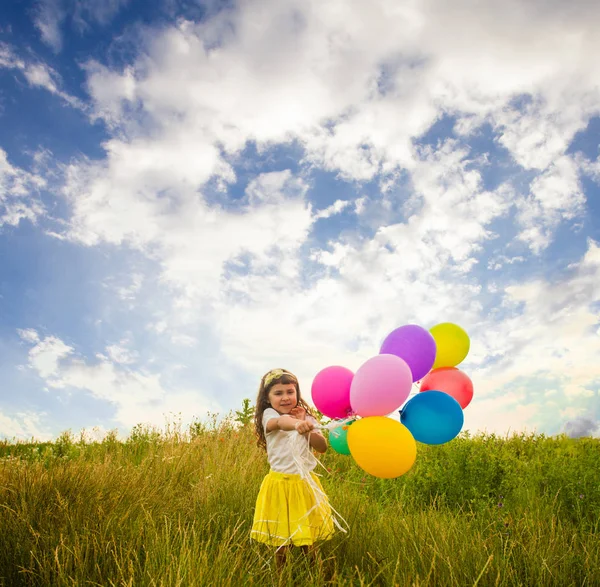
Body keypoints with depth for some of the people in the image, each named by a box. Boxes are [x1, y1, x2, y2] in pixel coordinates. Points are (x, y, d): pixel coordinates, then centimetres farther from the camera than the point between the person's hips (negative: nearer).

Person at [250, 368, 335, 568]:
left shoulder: (306, 417, 4)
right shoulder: (269, 415, -10)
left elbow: (322, 447, -2)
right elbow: (281, 422, -35)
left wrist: (305, 426, -13)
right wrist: (297, 424, -57)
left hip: (306, 482, 3)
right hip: (281, 482, -3)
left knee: (308, 537, 11)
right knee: (282, 539, 8)